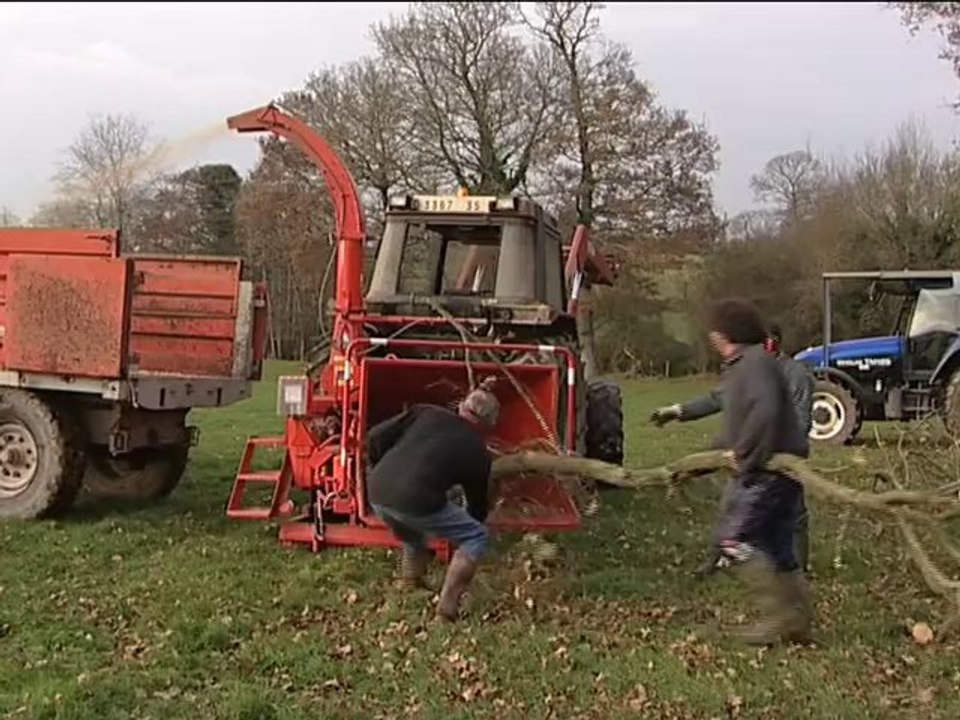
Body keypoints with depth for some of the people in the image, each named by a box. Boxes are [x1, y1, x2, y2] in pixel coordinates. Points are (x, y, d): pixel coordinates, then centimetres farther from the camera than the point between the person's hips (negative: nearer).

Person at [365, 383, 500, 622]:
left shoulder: (427, 413, 19)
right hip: (416, 502, -5)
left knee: (412, 536, 35)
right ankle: (448, 604, 4)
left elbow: (376, 436, 14)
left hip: (376, 493, 5)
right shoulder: (478, 452, 16)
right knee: (476, 537, 13)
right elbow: (478, 504, 30)